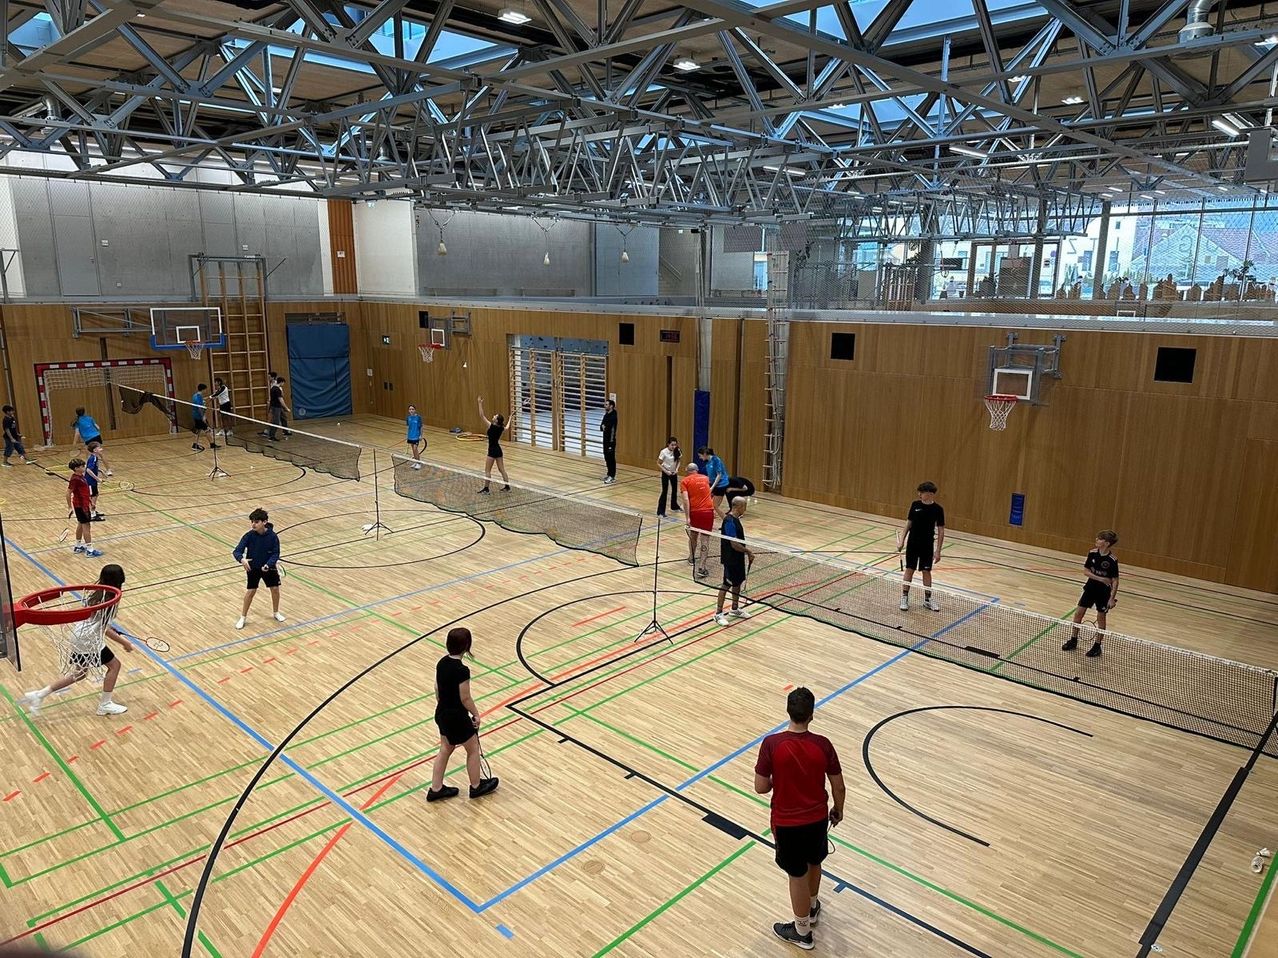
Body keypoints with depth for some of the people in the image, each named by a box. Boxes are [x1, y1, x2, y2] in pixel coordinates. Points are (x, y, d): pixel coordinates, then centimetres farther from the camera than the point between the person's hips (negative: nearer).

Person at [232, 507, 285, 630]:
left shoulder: (272, 536, -18)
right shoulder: (249, 536, -19)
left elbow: (276, 553, -14)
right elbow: (237, 551, -21)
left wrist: (269, 564, -30)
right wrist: (242, 559, -42)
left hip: (269, 567, 1)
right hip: (253, 568, -1)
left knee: (275, 589, 7)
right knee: (250, 591, -1)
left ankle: (276, 612, 31)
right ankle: (243, 617, 17)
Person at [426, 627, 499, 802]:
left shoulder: (442, 663, -4)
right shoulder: (462, 670, -29)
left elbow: (437, 689, 7)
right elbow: (465, 698, -21)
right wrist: (476, 715, -6)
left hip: (442, 713, 8)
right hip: (457, 717, -8)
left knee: (445, 750, 22)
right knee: (473, 749, 15)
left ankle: (436, 789, 31)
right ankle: (476, 786, 32)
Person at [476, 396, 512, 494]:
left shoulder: (491, 426, -19)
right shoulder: (501, 428, -1)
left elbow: (482, 416, -18)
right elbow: (507, 427, 26)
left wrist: (480, 403, -17)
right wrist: (510, 420, 44)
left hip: (492, 451, -7)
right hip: (498, 450, 7)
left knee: (487, 471, 2)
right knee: (502, 470, 13)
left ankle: (486, 489, 5)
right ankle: (507, 487, 16)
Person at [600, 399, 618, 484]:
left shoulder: (613, 417, -18)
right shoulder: (606, 415, 11)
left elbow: (612, 431, -21)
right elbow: (602, 426, 17)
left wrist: (611, 444, -22)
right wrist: (602, 427, -9)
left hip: (610, 440, -9)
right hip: (605, 439, 9)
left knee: (611, 458, -5)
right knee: (607, 457, 15)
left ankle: (612, 477, -1)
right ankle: (609, 474, 25)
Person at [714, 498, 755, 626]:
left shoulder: (735, 519, 7)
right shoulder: (730, 522, -24)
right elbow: (734, 544, -26)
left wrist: (747, 551, 12)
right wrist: (748, 551, -14)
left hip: (738, 558, 10)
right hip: (730, 559, -10)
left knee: (738, 582, 18)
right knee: (726, 585, -1)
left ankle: (735, 609, 33)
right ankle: (718, 613, 8)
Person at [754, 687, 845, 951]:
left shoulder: (771, 744, -24)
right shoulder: (823, 745, -18)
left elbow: (761, 787, -17)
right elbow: (839, 787, -7)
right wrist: (838, 810, 13)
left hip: (786, 822, -3)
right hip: (817, 818, 3)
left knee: (798, 876, 16)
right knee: (814, 864, 29)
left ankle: (802, 931, 36)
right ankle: (812, 908, 54)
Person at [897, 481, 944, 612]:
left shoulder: (937, 509, -8)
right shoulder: (915, 504, -3)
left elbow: (941, 531, -4)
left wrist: (938, 551, -7)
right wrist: (901, 541, 2)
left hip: (927, 546, -1)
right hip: (912, 544, 1)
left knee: (926, 572, 8)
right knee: (909, 570, 5)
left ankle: (927, 599, 22)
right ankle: (904, 598, 14)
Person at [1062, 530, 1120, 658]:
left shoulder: (1112, 560, -19)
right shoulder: (1092, 553, -7)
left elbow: (1115, 580, -13)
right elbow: (1086, 570, -2)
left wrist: (1112, 598, -15)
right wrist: (1100, 578, -16)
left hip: (1104, 591, -4)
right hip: (1091, 587, 4)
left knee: (1100, 617, 8)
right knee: (1078, 613, 7)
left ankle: (1097, 646, 23)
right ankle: (1073, 640, 23)